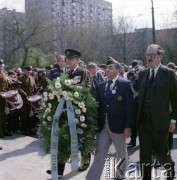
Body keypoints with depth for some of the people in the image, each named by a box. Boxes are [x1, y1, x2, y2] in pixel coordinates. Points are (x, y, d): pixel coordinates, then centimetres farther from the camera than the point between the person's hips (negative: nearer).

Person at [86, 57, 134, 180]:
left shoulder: (125, 84, -6)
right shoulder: (102, 85, 10)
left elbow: (130, 106, -10)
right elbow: (99, 106, 10)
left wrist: (128, 126, -14)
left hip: (118, 125, -4)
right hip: (102, 126, 4)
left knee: (121, 154, 14)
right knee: (99, 154, 3)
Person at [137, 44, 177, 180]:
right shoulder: (143, 73, 10)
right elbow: (140, 96, 10)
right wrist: (137, 116, 6)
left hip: (160, 120, -4)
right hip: (143, 121, 4)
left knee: (160, 150, 10)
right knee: (144, 153, 7)